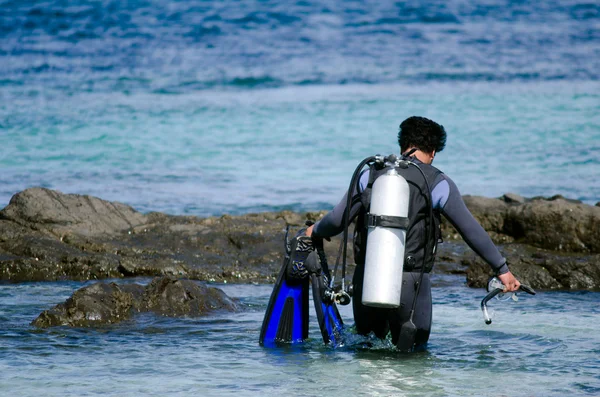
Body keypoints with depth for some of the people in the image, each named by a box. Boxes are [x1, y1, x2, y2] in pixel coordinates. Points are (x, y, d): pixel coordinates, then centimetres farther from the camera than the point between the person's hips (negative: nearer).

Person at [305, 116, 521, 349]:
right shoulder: (438, 183, -1)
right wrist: (502, 269, 11)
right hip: (409, 281, -3)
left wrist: (315, 231, 30)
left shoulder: (371, 175, 7)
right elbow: (471, 231, 3)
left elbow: (337, 220, 8)